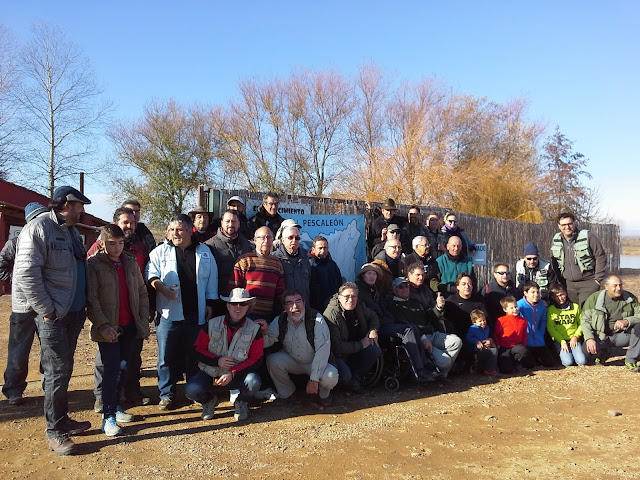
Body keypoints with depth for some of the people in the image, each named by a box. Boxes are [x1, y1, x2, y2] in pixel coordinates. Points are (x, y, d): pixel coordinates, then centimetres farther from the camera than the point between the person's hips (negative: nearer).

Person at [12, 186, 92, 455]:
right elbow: (26, 273, -20)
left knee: (64, 369, 17)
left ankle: (62, 419, 29)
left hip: (74, 312, 8)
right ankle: (55, 432, 8)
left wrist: (83, 303, 17)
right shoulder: (38, 229, -13)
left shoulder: (71, 231, 15)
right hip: (52, 313, -8)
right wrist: (46, 310, -19)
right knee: (57, 372, -3)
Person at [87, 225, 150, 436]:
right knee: (111, 369, -5)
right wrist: (103, 325, -18)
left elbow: (142, 292, 12)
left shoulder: (131, 263, 8)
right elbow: (91, 299, -11)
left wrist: (144, 320, 6)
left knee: (123, 367, 13)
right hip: (108, 329, -5)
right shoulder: (94, 265, -6)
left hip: (130, 327, 5)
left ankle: (115, 405, 29)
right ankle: (108, 417, 2)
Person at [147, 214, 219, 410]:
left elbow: (212, 280, 12)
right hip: (170, 313, -1)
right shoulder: (161, 251, 6)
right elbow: (151, 273, 1)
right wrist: (161, 286, -17)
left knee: (195, 355, 10)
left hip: (197, 314, 1)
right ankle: (166, 394, 16)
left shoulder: (204, 252, 10)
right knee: (167, 356, 3)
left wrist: (209, 303, 8)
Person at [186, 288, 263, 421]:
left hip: (237, 375, -1)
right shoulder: (212, 324, -2)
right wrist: (217, 361, -18)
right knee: (191, 390, -27)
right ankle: (209, 400, 11)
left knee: (253, 382, -32)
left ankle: (241, 403, 5)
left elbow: (256, 359, -7)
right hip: (210, 374, 1)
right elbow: (198, 350, 1)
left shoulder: (254, 329, -5)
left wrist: (232, 374, -21)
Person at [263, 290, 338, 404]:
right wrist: (264, 333, -39)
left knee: (330, 377, -31)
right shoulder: (280, 321, -8)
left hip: (316, 362, -3)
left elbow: (322, 350, -25)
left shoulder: (317, 319, -21)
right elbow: (267, 343, -15)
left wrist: (314, 379, -28)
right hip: (291, 360, 3)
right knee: (272, 361, -24)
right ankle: (286, 393, 4)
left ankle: (324, 394, 8)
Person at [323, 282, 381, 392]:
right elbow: (336, 346, -28)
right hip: (337, 354, -7)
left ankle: (356, 377, -2)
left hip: (356, 348, 7)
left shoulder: (359, 306, -2)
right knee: (345, 376, -32)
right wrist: (360, 345, -20)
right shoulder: (331, 315, -26)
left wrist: (373, 330, -3)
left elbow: (373, 317, 20)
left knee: (375, 350, -17)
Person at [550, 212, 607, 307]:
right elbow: (554, 261, 17)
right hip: (569, 284, 5)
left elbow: (601, 257, -6)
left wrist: (598, 279, -7)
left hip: (588, 282, -5)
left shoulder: (588, 237, -10)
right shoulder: (556, 240, 5)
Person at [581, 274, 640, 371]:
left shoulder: (630, 298, -1)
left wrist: (627, 321, -26)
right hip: (601, 337, -1)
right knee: (586, 352, -28)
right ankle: (603, 354, 12)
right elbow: (585, 320, -7)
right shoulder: (594, 298, -7)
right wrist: (589, 338, -21)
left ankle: (631, 360, -11)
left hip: (622, 335, 2)